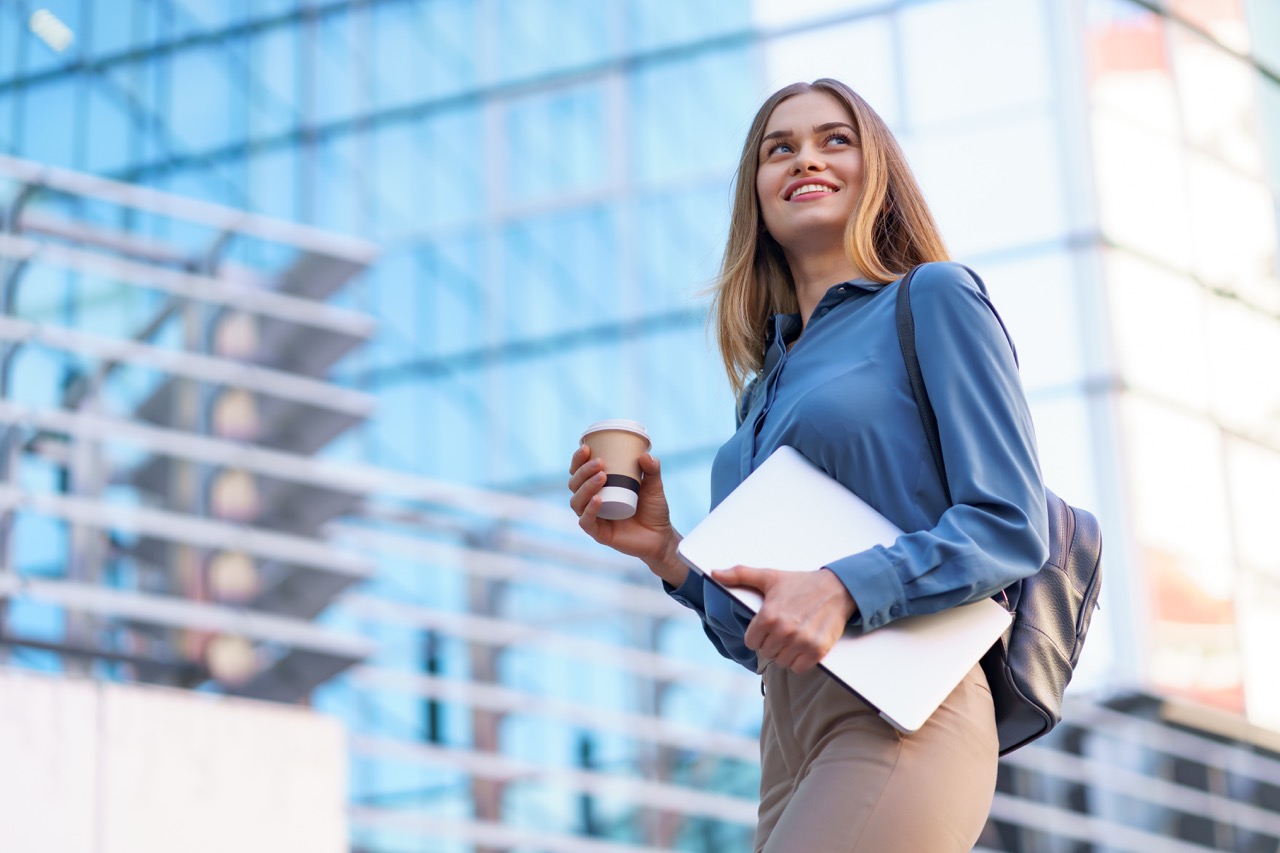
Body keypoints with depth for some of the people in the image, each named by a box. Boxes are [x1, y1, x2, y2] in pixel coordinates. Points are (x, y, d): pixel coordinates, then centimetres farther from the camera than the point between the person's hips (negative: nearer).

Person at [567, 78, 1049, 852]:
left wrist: (841, 588, -20)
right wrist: (665, 549, 7)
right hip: (790, 747, 7)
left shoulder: (934, 297, 4)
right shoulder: (765, 386, 23)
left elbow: (1013, 525, -7)